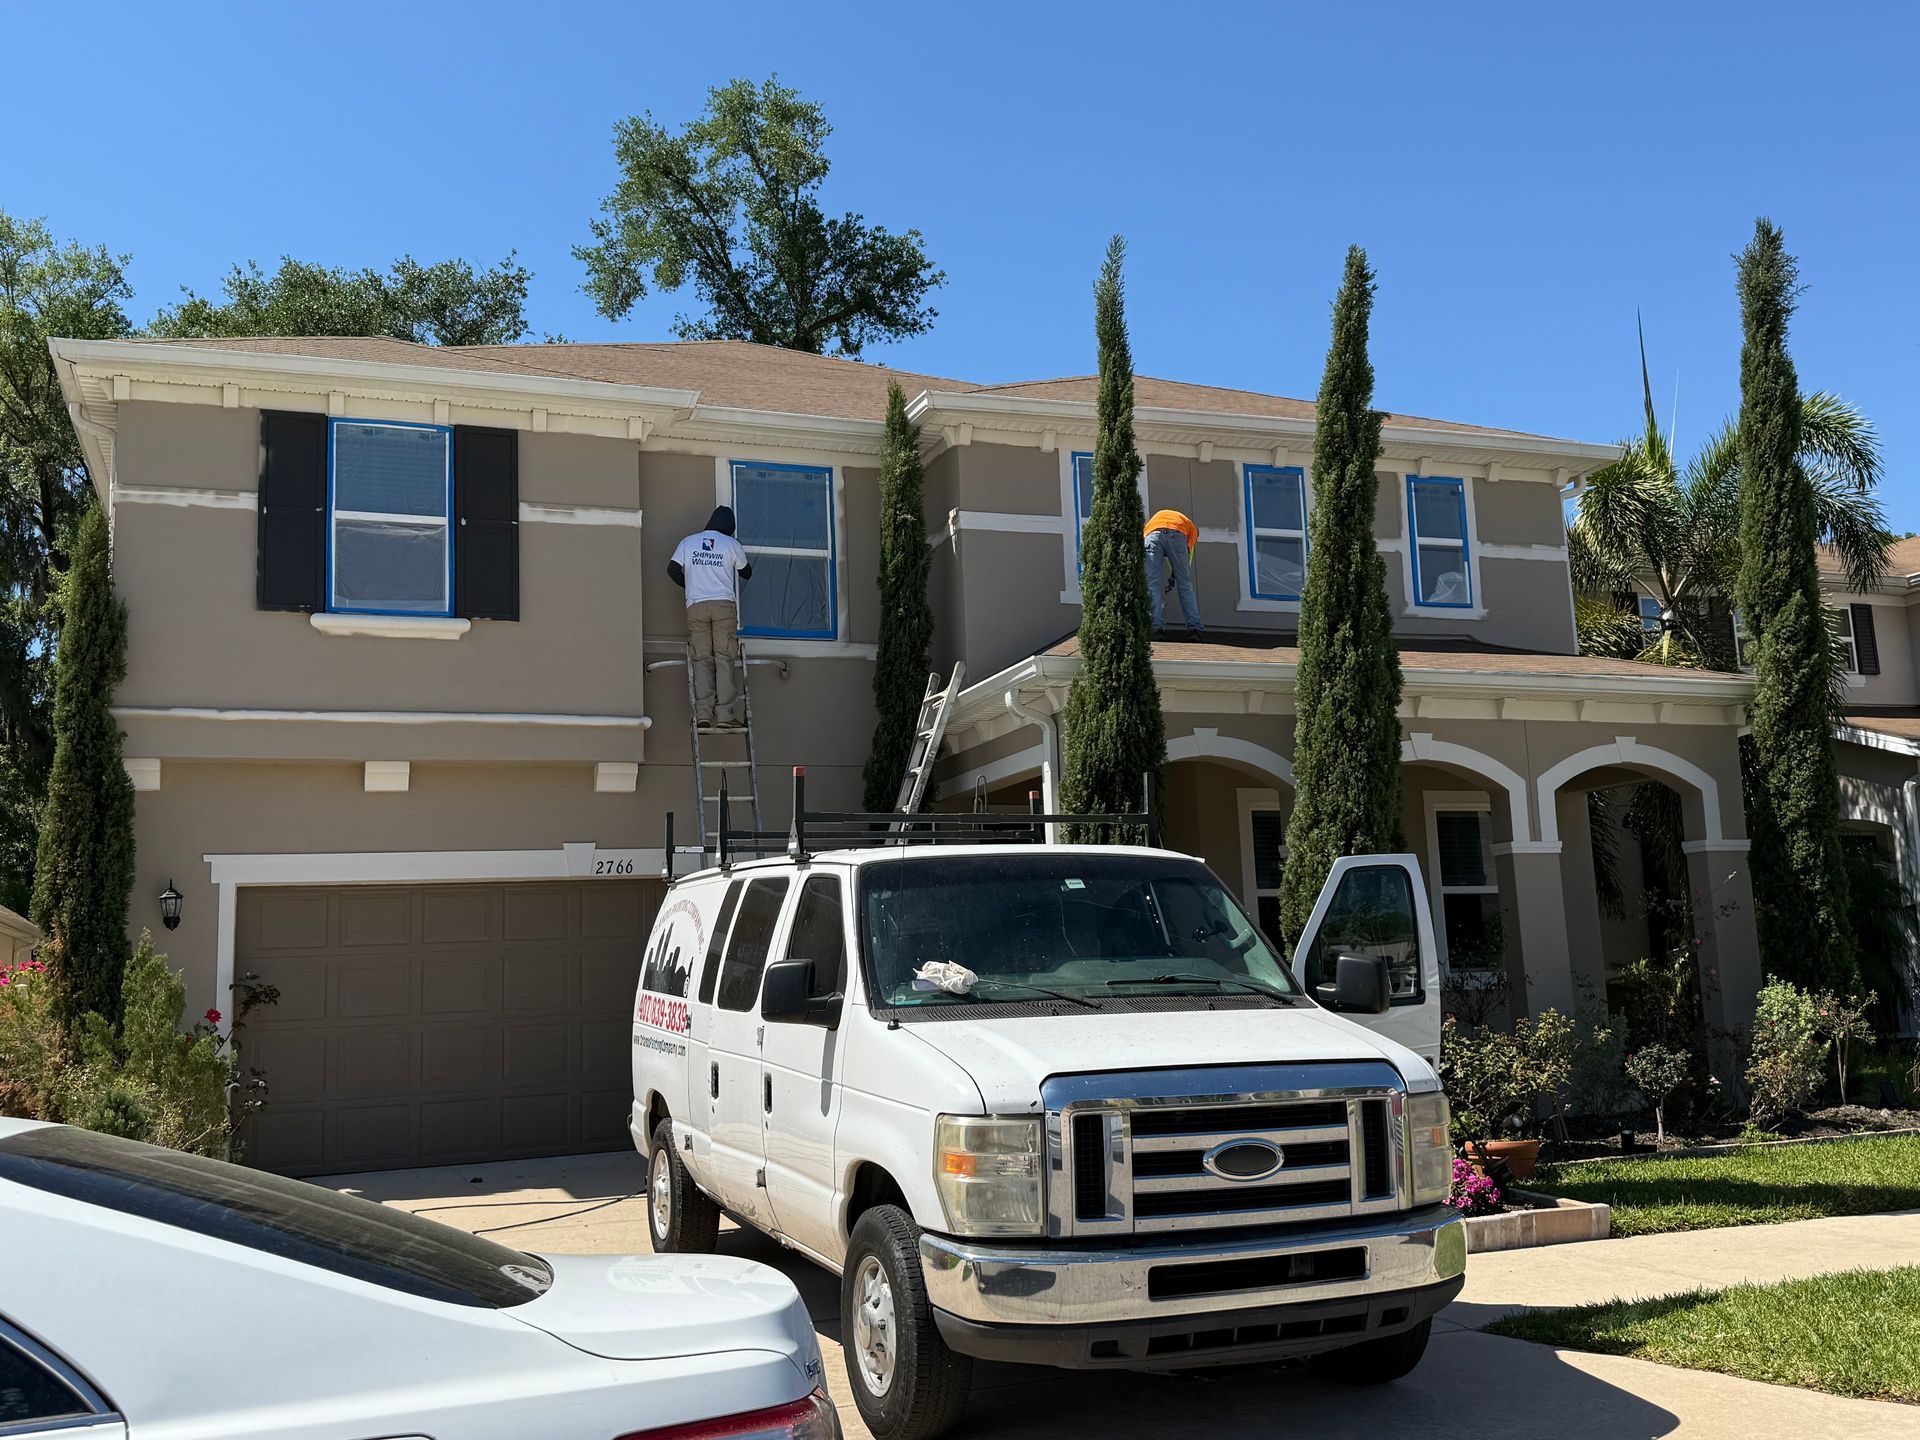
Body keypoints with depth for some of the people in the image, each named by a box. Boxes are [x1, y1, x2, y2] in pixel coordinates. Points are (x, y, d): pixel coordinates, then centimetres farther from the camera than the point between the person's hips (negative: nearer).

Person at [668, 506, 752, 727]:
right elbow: (746, 573, 22)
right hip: (724, 604, -2)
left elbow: (673, 569, 6)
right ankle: (725, 713, -11)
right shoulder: (732, 545, 9)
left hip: (696, 606, 2)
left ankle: (703, 713, -10)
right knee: (725, 659, -3)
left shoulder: (688, 542, 13)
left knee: (702, 659, 2)